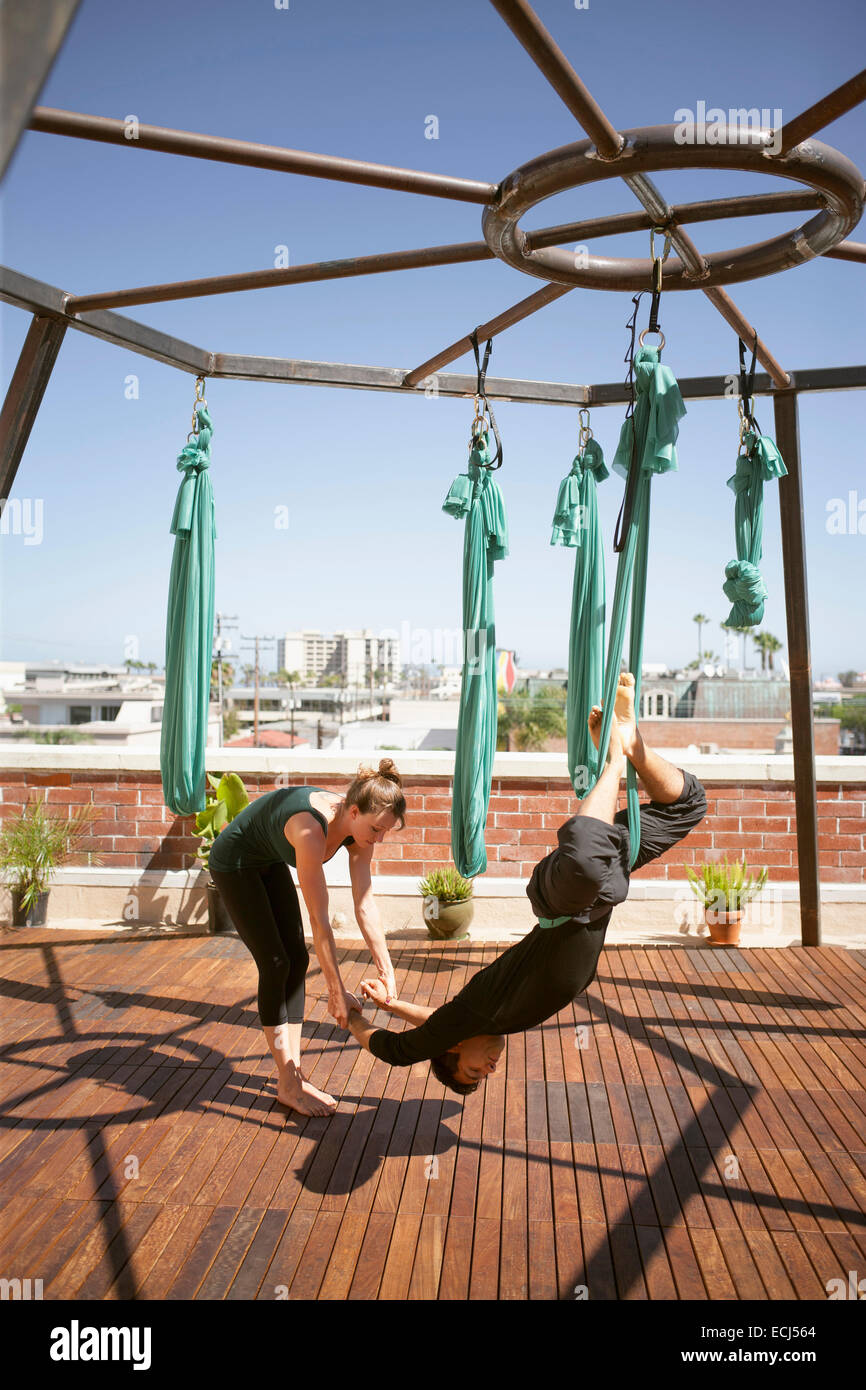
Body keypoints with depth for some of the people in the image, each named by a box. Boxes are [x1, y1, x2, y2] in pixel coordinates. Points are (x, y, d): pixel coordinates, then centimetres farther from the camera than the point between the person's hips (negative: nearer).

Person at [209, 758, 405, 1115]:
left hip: (270, 863, 8)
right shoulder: (312, 830, -40)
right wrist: (337, 992, -29)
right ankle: (288, 1086, 0)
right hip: (233, 863, -8)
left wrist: (386, 972, -10)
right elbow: (319, 921, -36)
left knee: (297, 960, 2)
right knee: (275, 963, -10)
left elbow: (365, 906, -11)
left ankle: (294, 1074, 11)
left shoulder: (360, 832, -18)